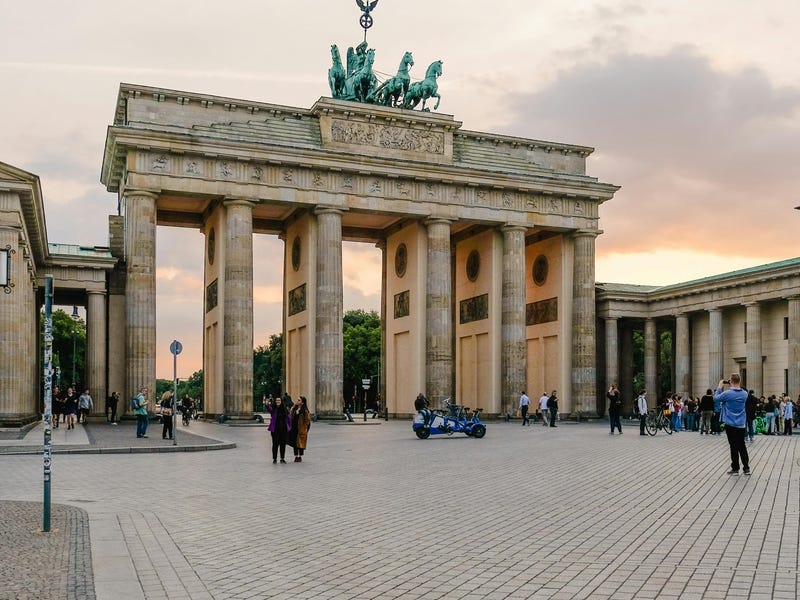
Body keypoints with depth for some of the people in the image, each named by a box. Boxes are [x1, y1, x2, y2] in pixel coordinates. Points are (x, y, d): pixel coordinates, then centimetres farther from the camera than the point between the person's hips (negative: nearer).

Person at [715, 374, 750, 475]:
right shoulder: (744, 394, -2)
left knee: (734, 446, 2)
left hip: (730, 424, -4)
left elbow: (716, 398, -4)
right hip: (741, 424, 4)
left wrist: (719, 387, 8)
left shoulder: (727, 393, -18)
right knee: (742, 446, 13)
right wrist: (733, 387, 12)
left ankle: (735, 469, 6)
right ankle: (746, 468, 15)